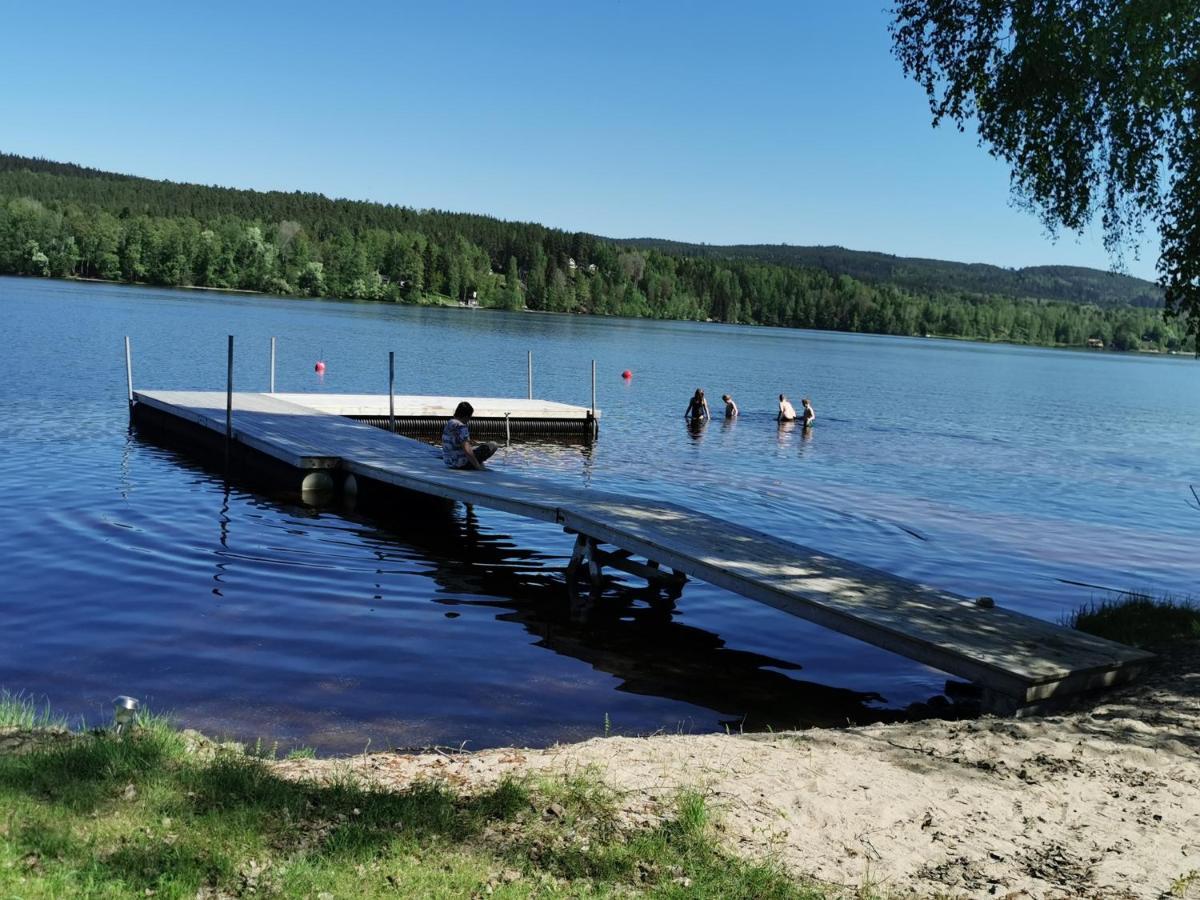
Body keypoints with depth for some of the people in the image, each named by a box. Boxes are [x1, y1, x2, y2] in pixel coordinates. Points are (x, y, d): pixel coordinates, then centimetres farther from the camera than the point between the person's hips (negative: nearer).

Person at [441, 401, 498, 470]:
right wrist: (477, 466, -20)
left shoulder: (449, 423, 11)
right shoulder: (461, 427, -21)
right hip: (460, 462, -10)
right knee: (493, 445, -9)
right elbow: (466, 450, -28)